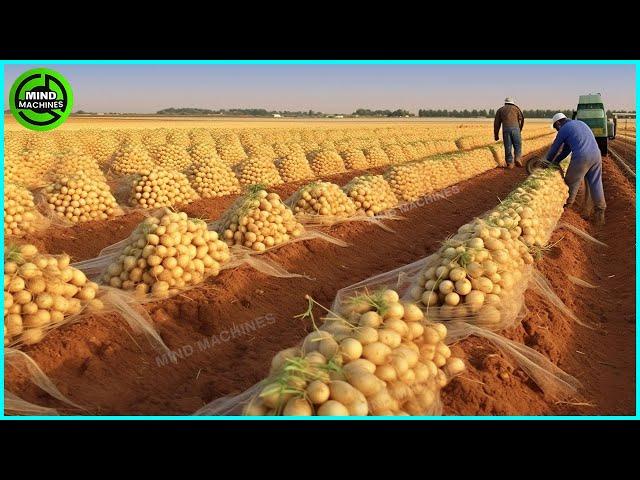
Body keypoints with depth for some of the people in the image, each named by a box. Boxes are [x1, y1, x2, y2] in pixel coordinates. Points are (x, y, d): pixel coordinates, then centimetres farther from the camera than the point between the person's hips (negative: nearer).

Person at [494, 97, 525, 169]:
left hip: (505, 129, 1)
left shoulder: (500, 110, 22)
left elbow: (497, 123, 15)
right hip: (515, 128, -1)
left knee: (508, 147, 5)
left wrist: (496, 135, 17)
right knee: (517, 145, 12)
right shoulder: (515, 108, 20)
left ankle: (509, 163, 4)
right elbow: (521, 118, 10)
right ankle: (517, 159, -6)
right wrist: (520, 129, 19)